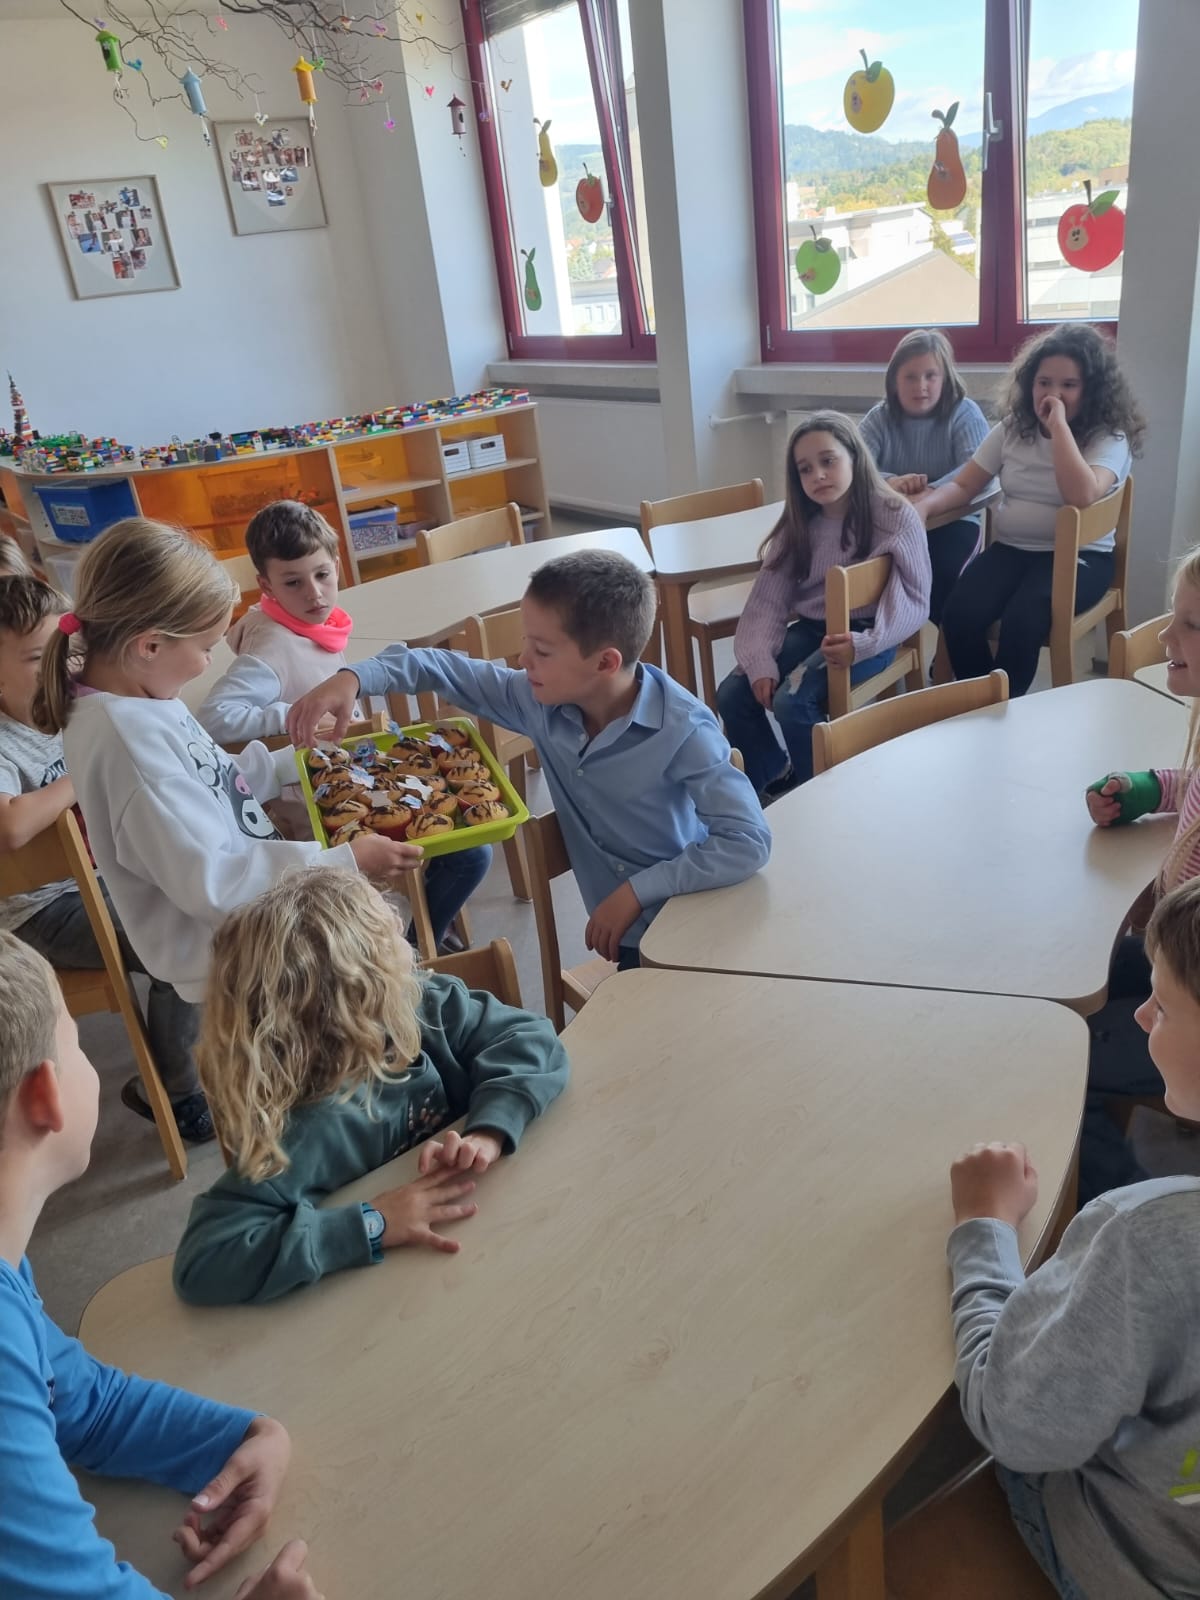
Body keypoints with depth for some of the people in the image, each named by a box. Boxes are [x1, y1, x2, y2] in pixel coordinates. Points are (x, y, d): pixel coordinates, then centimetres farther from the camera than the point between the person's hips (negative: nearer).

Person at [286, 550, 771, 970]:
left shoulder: (682, 731, -26)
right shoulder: (543, 701, -9)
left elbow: (749, 842, -31)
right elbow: (446, 669, 1)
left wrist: (638, 890, -30)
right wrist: (353, 678, -15)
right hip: (625, 932, 5)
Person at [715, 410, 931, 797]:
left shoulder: (895, 517, -12)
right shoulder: (798, 524, 2)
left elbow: (914, 601, -14)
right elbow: (767, 599, -3)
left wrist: (865, 643, -32)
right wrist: (761, 662, -19)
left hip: (866, 632, -5)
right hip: (811, 627, 5)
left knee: (793, 702, -26)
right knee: (732, 695, -11)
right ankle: (771, 777, 15)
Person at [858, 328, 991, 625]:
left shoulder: (963, 413, -1)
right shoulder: (879, 417, 5)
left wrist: (929, 494, -38)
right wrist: (889, 482, -33)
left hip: (951, 520, -2)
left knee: (937, 570, -32)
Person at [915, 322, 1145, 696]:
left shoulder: (1109, 437, -5)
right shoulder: (1013, 428, 9)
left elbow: (1082, 495, -24)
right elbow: (964, 485, 8)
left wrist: (1060, 425, -21)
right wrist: (923, 505, -13)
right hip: (1011, 549, 4)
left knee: (1021, 621, -33)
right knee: (959, 616, -26)